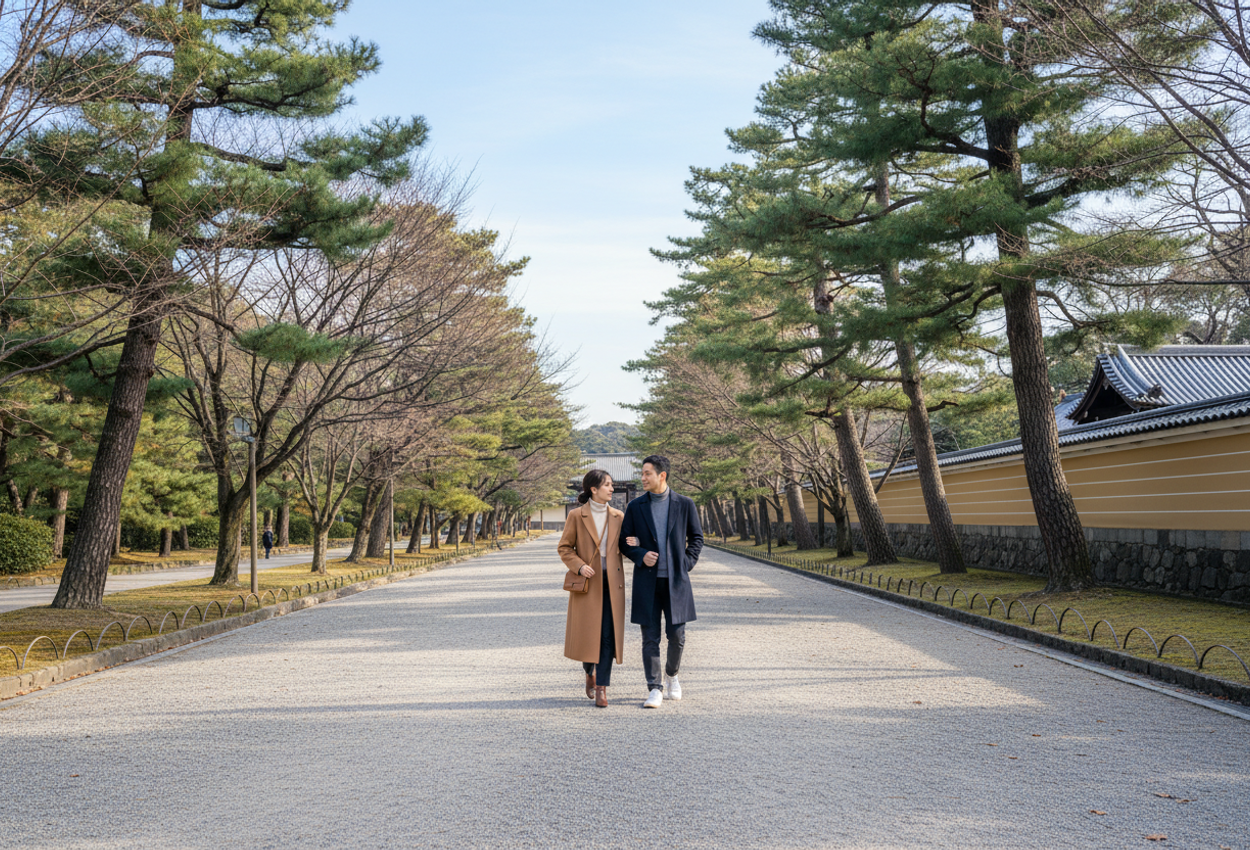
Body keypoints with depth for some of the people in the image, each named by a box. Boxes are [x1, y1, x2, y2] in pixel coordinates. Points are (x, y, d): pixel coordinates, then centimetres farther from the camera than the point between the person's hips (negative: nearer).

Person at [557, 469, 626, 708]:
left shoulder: (618, 517, 8)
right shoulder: (576, 516, -1)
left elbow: (624, 546, 15)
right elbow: (564, 548, 2)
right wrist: (579, 566, -13)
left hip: (611, 583, 2)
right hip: (587, 582, -2)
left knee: (608, 635, -4)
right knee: (587, 633, 5)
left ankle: (601, 688, 1)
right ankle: (590, 673, 33)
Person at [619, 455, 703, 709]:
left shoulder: (684, 504, 3)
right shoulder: (635, 507, 5)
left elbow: (696, 537, 10)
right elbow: (624, 542, 7)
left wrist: (687, 563, -2)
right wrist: (640, 555, -11)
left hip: (676, 580, 0)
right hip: (647, 580, 1)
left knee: (677, 635, 3)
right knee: (650, 637, -1)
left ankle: (671, 675, 29)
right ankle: (655, 688, 6)